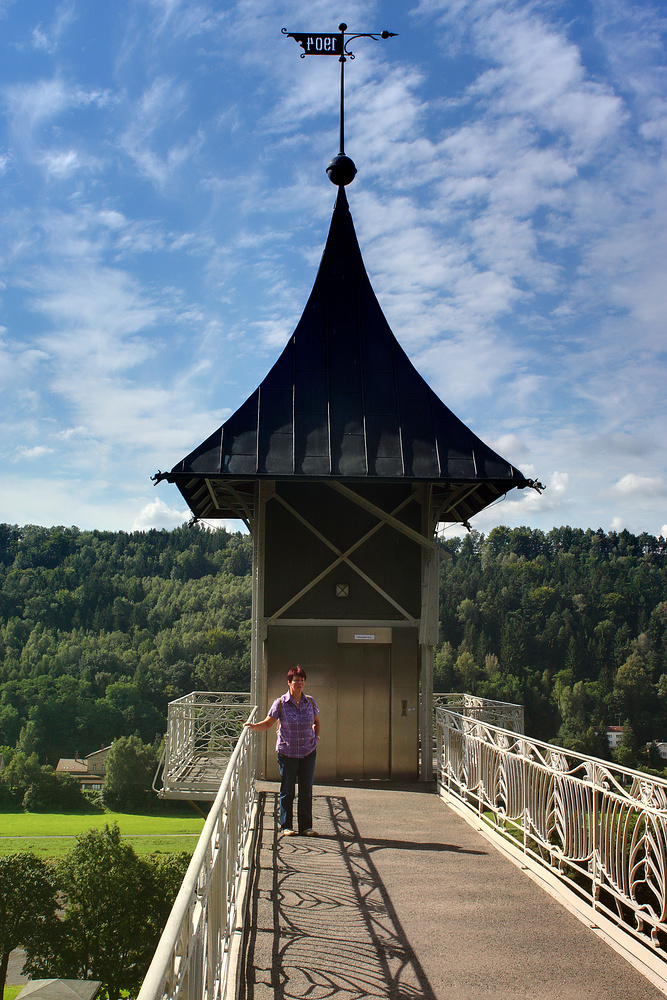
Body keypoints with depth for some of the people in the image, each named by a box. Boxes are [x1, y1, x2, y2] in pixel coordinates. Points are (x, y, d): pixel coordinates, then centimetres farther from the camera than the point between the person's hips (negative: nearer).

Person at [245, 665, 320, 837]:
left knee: (306, 790, 6)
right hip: (287, 752, -3)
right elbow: (267, 724, -6)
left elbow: (316, 722, 19)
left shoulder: (310, 701, 2)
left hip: (308, 752, 3)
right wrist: (253, 726, -22)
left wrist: (316, 737, 5)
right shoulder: (280, 703, -7)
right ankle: (286, 826, 14)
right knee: (287, 791, 3)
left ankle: (305, 826, 16)